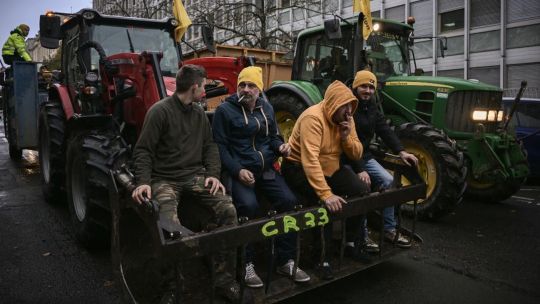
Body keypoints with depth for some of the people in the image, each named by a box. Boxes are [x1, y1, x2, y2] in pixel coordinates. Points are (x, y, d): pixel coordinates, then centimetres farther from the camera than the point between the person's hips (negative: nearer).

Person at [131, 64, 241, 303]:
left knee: (228, 210, -19)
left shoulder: (199, 114, 13)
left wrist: (213, 173, -3)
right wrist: (143, 181, -21)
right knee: (170, 225, -31)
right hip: (164, 178, -5)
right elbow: (143, 150, -8)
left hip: (195, 175, 5)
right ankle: (174, 284, -7)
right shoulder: (160, 111, -8)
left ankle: (224, 276, -6)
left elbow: (210, 145, 14)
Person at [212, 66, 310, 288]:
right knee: (248, 206, -31)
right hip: (239, 170, -5)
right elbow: (219, 146, -8)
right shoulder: (225, 110, -4)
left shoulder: (267, 108, 14)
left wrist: (281, 147, -1)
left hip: (266, 169, 5)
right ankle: (247, 263, -11)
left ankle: (286, 260, 0)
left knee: (288, 201, -15)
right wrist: (237, 170, -19)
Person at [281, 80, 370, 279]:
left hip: (331, 167, 7)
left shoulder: (346, 119, -1)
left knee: (361, 192, -10)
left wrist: (346, 137, -19)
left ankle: (350, 241, 11)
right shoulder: (313, 118, -25)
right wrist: (326, 194, -41)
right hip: (300, 167, -7)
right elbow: (310, 160, -35)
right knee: (326, 202, -31)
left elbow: (357, 155, 2)